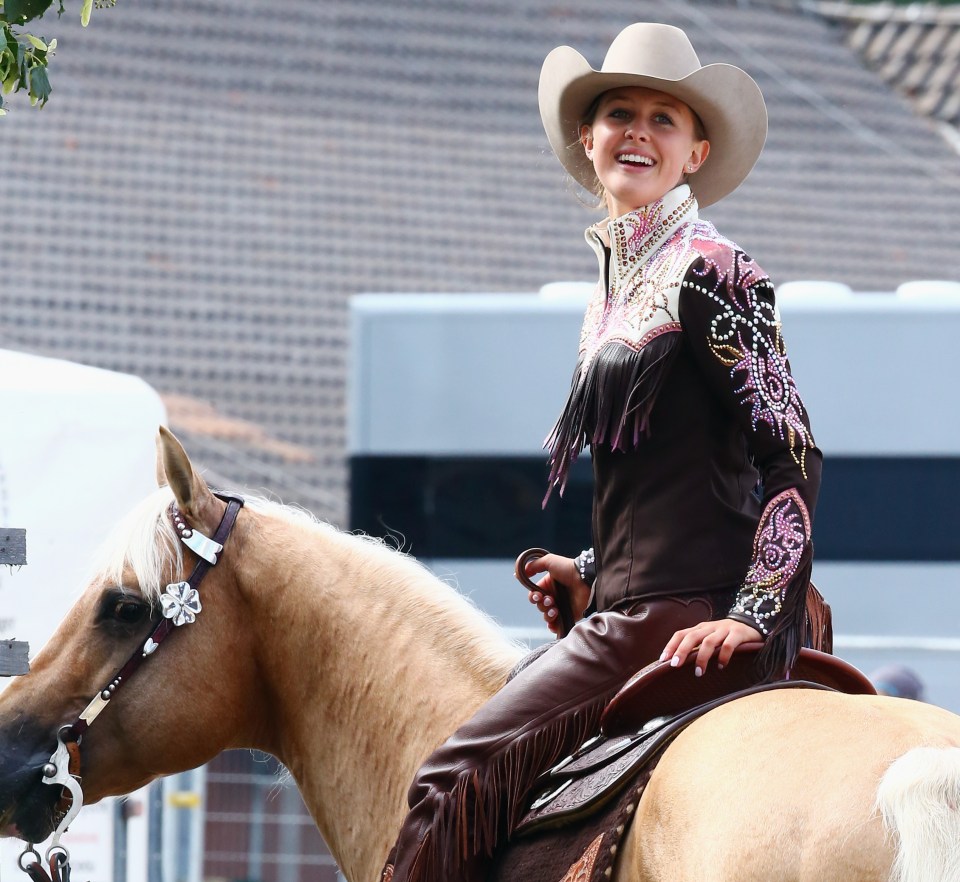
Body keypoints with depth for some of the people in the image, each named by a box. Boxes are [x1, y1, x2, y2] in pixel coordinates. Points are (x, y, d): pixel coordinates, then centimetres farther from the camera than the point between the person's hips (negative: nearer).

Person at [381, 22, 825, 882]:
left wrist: (754, 612, -22)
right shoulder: (618, 287, 20)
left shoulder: (707, 273, -7)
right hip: (634, 610, 10)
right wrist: (593, 575, 15)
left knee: (455, 778, -15)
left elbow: (793, 455, -13)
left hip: (682, 617, -10)